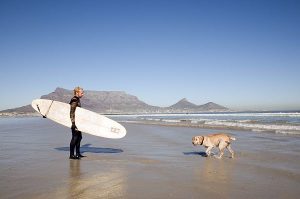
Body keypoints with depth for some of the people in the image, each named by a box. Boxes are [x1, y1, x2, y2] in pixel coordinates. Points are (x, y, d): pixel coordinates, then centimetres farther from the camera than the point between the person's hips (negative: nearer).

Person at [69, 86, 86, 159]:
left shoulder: (77, 100, 13)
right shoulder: (74, 100, -16)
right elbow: (72, 112, -21)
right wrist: (73, 122, -25)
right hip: (75, 121, -10)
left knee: (79, 137, 14)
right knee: (75, 138, -4)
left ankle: (78, 153, 23)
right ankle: (71, 155, 5)